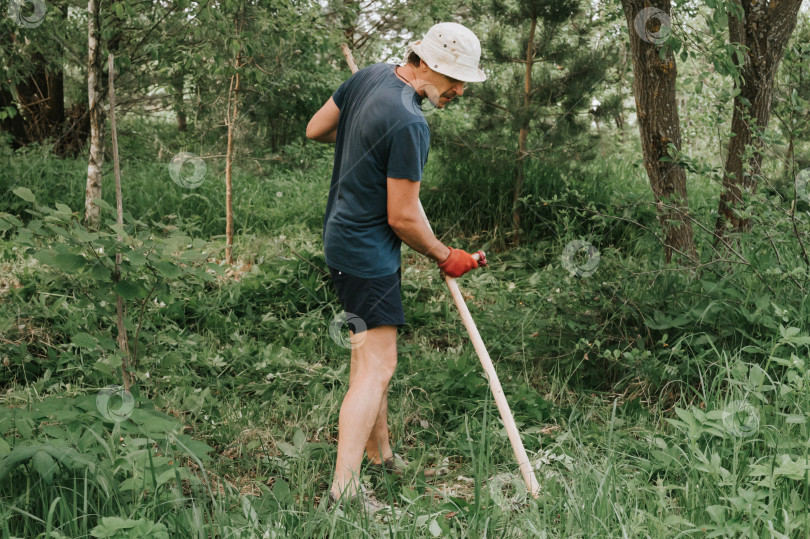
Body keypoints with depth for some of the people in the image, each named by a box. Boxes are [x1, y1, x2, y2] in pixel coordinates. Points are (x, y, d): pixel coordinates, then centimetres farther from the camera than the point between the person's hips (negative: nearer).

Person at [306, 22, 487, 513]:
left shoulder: (371, 75, 3)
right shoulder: (410, 125, -25)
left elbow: (316, 129, 15)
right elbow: (403, 218, -19)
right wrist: (445, 256, -4)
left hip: (342, 233, 10)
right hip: (367, 252, -10)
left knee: (373, 350, 20)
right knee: (377, 365, -8)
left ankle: (378, 450, 33)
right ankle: (344, 487, -7)